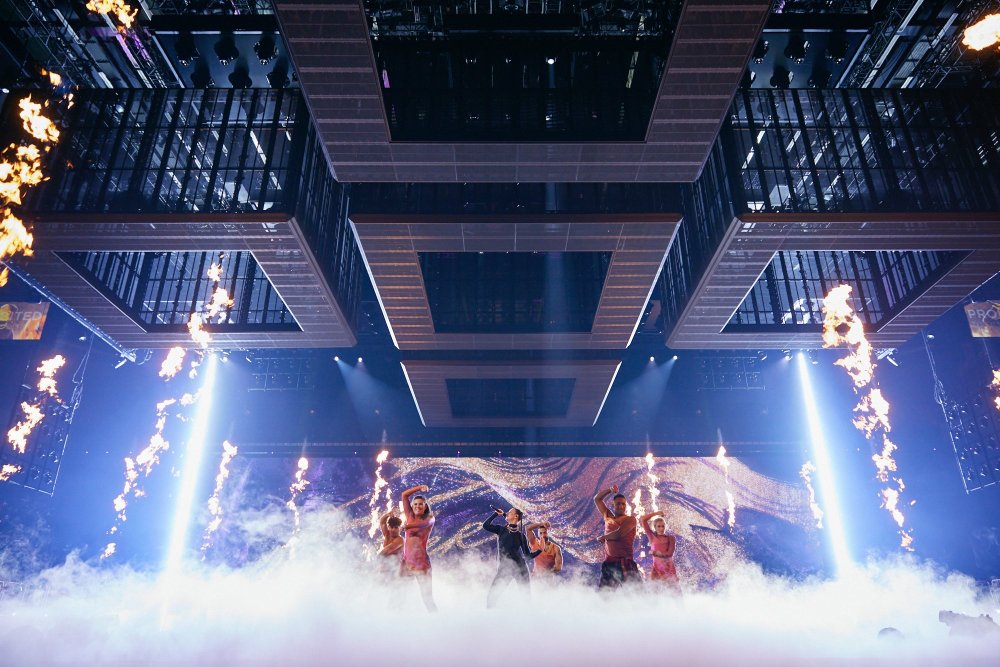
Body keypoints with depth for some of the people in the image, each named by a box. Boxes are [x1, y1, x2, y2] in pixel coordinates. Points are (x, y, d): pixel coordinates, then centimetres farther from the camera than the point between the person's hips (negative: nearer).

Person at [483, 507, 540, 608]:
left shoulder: (521, 535, 7)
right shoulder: (501, 530, 10)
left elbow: (528, 554, 9)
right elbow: (485, 525, -3)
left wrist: (540, 550, -5)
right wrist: (496, 514, 2)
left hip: (520, 568, -1)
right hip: (504, 568, 1)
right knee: (491, 596, -8)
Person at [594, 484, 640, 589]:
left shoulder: (630, 519, 2)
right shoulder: (608, 517, 17)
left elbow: (618, 534, -13)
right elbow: (597, 499, 26)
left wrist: (603, 537, 2)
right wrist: (610, 490, 16)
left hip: (625, 562, -5)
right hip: (609, 562, 5)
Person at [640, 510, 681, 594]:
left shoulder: (671, 538, 1)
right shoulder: (652, 537, 3)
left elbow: (670, 554, -11)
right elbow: (643, 520, -2)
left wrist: (655, 553, -8)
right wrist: (656, 513, 4)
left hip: (669, 568, 0)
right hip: (657, 568, 0)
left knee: (677, 592, 2)